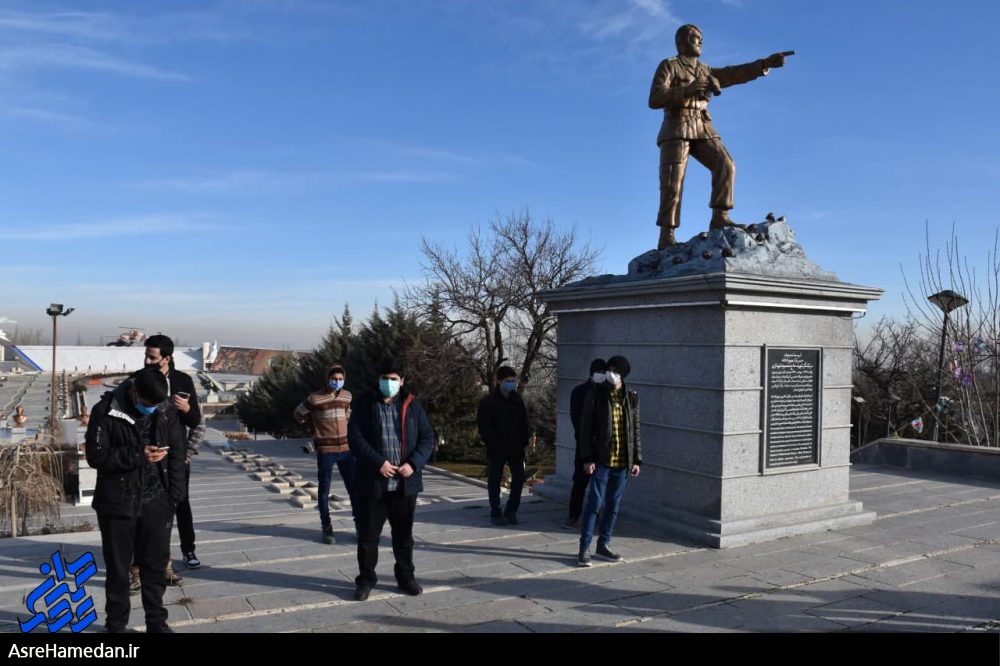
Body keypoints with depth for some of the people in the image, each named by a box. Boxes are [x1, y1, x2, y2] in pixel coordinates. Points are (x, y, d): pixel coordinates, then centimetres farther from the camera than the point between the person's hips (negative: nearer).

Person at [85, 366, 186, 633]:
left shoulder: (167, 411, -3)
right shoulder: (105, 411, -10)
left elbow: (177, 456, 2)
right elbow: (95, 456, -12)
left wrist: (174, 497, -3)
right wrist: (138, 455, -23)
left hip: (156, 503, 2)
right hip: (117, 503, -1)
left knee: (156, 565, 10)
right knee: (117, 568, 12)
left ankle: (157, 622, 25)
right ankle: (116, 624, 29)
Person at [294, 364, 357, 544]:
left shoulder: (347, 395, 6)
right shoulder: (315, 398, -8)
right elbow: (299, 414, 8)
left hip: (345, 448, 4)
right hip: (325, 450, -4)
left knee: (354, 487, 4)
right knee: (324, 490, 5)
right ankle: (327, 529, 15)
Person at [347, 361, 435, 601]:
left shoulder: (412, 405, 4)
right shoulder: (364, 404, -1)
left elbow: (427, 437, 2)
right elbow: (355, 437, -9)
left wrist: (414, 464, -13)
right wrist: (378, 462, -18)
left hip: (405, 483, 2)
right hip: (372, 482, -2)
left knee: (404, 534, 14)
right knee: (368, 534, 7)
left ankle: (406, 577, 29)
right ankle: (366, 579, 23)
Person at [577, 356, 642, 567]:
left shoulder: (632, 398, 6)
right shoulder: (596, 395, -4)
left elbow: (635, 430, 11)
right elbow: (585, 428, -5)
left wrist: (636, 459, 7)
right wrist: (587, 458, -11)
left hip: (623, 461, 4)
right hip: (601, 460, -4)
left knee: (613, 505, 11)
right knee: (595, 503, -4)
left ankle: (603, 545, 24)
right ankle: (584, 549, 5)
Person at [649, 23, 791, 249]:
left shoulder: (706, 72, 24)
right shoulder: (668, 66, 5)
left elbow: (735, 74, 15)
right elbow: (654, 99, -8)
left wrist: (765, 63, 4)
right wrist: (688, 89, -16)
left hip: (703, 129, 6)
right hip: (677, 129, -6)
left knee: (725, 165, -15)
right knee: (673, 182, -15)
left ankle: (719, 218, -15)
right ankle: (666, 236, -17)